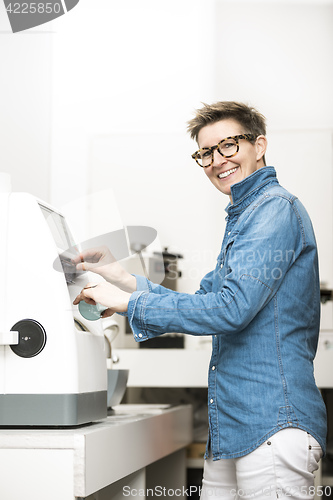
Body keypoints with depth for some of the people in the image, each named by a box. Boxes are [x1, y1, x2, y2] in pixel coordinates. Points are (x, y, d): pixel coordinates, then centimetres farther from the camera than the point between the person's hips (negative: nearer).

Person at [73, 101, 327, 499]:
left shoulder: (276, 208, -11)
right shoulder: (243, 217, 23)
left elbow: (231, 308, -21)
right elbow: (205, 300, 23)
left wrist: (129, 303, -13)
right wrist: (126, 281, 12)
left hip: (272, 424, -10)